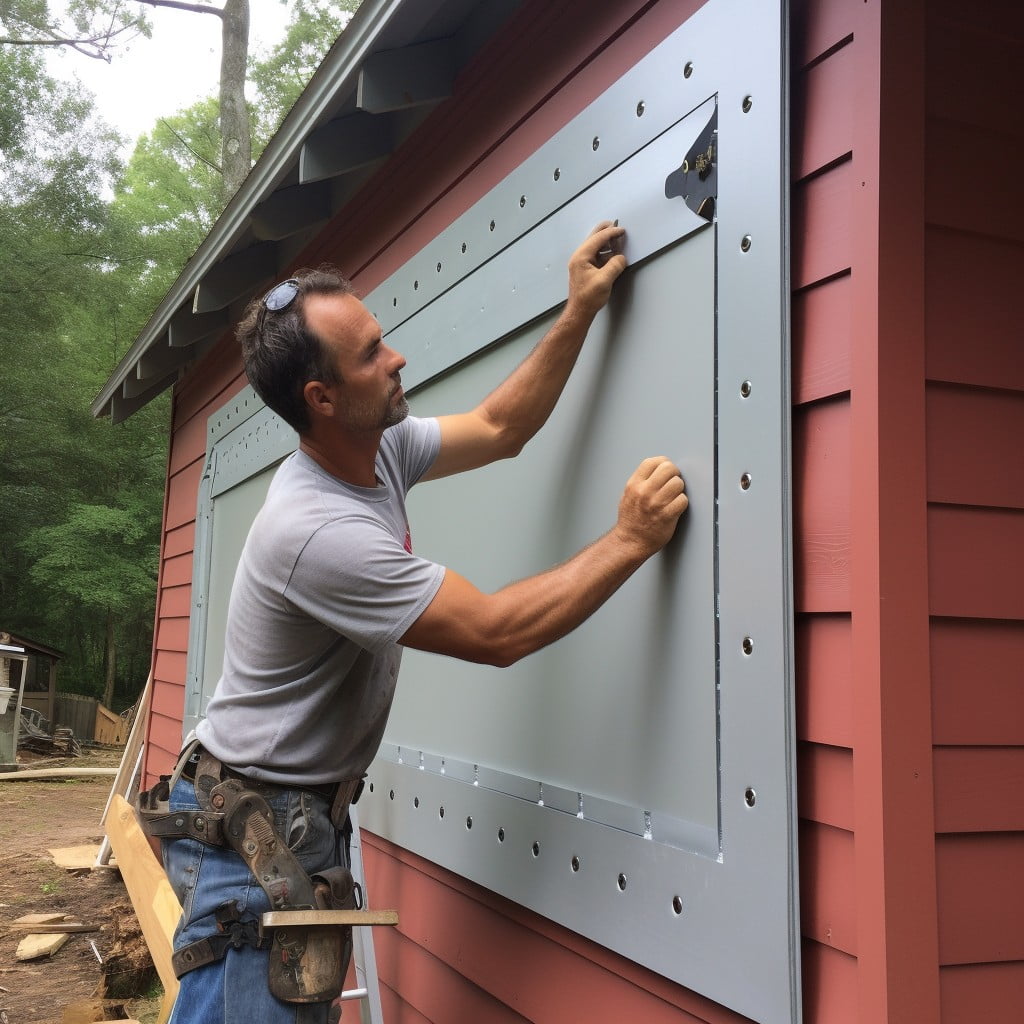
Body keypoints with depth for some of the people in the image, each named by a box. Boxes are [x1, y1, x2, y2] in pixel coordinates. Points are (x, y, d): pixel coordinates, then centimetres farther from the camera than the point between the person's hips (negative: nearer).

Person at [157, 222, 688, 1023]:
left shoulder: (381, 449, -2)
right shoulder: (316, 531, -30)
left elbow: (499, 430, 11)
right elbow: (498, 634, -26)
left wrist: (580, 314, 3)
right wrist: (633, 540, -20)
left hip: (309, 811, 9)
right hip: (254, 827, -9)